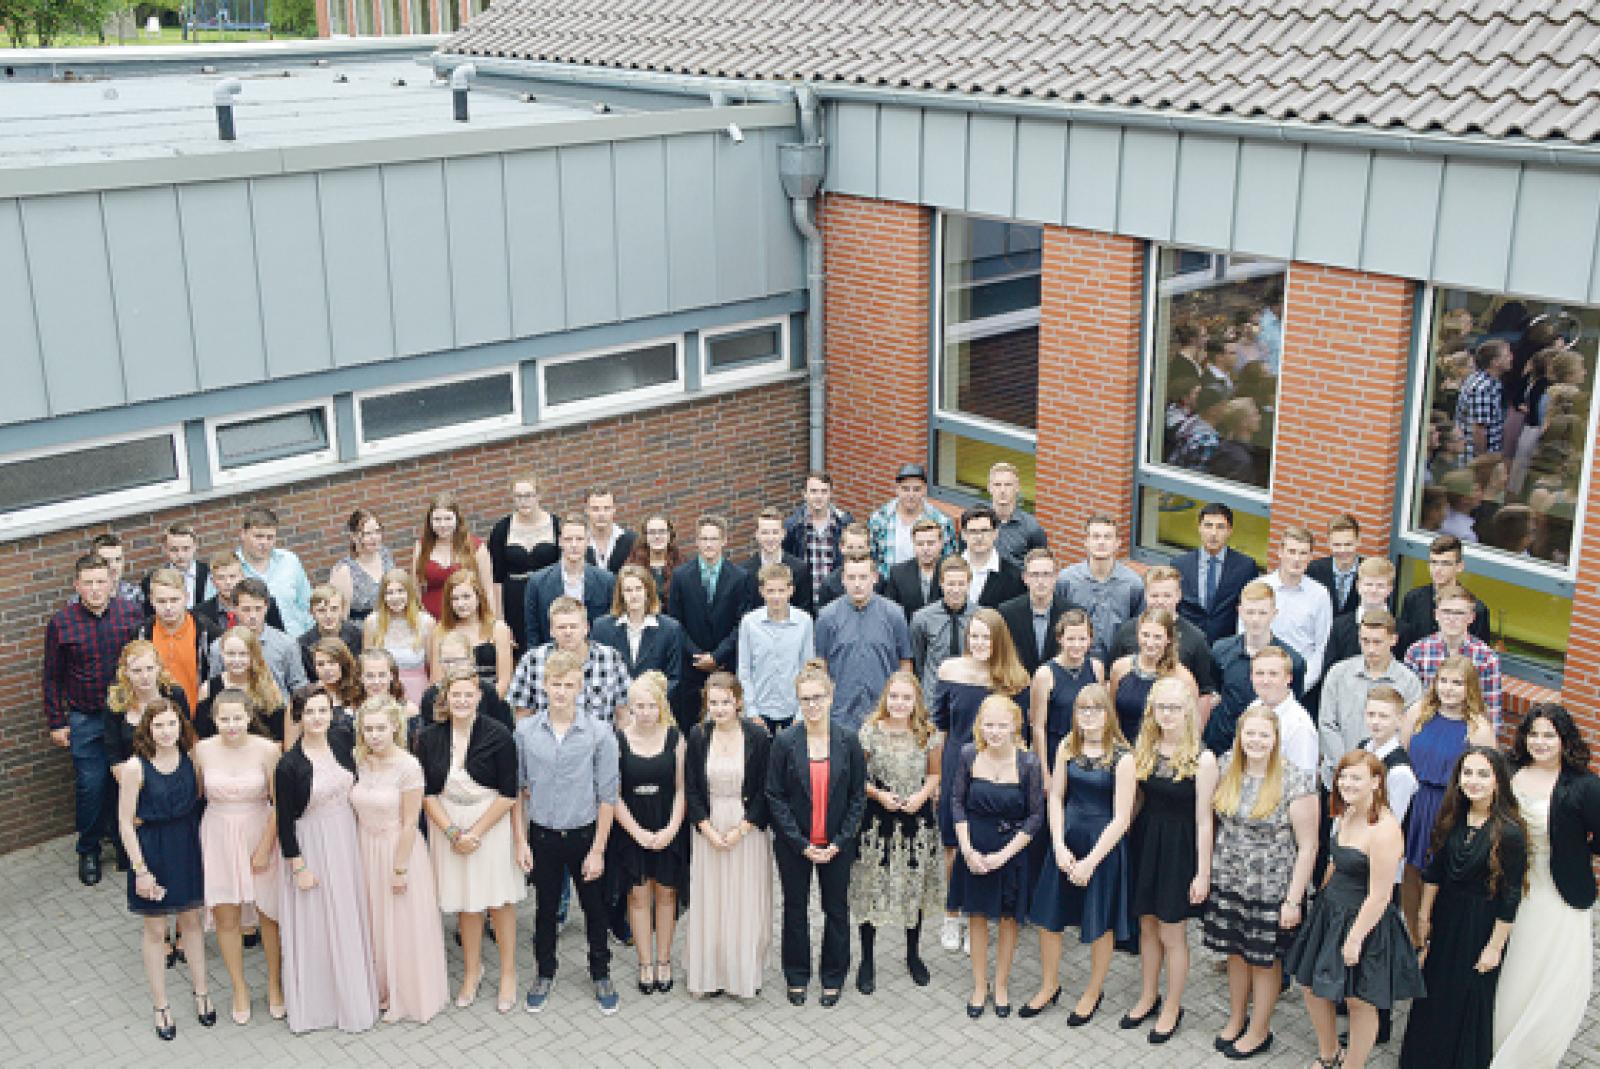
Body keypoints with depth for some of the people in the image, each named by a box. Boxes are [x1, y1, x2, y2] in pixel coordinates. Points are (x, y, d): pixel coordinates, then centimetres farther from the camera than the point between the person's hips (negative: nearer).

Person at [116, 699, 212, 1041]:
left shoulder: (190, 757, -7)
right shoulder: (136, 767, -18)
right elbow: (125, 821, -14)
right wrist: (140, 870, -14)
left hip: (188, 846, 3)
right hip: (151, 849, -3)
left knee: (191, 920, 17)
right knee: (155, 930, 10)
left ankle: (201, 993, 33)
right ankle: (161, 1006, 24)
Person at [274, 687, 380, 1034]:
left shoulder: (342, 740, -6)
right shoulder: (289, 765, -18)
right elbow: (284, 821, -13)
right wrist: (298, 867, -12)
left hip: (347, 838, 5)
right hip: (311, 845, -5)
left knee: (349, 918, 15)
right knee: (315, 925, 6)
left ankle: (353, 997, 32)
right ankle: (317, 1004, 23)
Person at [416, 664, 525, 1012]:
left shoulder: (498, 736, -13)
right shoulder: (429, 738, -4)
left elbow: (508, 794, -10)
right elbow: (427, 793, -2)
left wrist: (475, 832, -12)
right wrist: (453, 833, -12)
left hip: (493, 823, -2)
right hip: (448, 827, 2)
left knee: (499, 900, 5)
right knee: (465, 902, 12)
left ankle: (508, 974, 20)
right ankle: (472, 970, 30)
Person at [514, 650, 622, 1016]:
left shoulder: (600, 733, -12)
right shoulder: (525, 731, -6)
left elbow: (607, 796, -9)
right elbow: (517, 786, 4)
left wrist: (598, 849, -9)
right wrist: (520, 840, 1)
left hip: (585, 834, -1)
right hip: (543, 836, 2)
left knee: (594, 908, 11)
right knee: (545, 907, 15)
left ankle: (601, 975, 30)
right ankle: (545, 974, 34)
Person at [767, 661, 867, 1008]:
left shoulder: (848, 739, -7)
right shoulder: (785, 741, -9)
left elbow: (858, 796, -2)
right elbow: (775, 796, -7)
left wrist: (839, 842, -9)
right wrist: (803, 844, -11)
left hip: (836, 844, 0)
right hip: (793, 844, 0)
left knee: (836, 910, 11)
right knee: (795, 909, 12)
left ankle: (833, 978, 28)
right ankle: (797, 977, 29)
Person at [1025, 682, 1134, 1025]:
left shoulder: (1122, 757, -15)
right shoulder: (1067, 747, 0)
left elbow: (1121, 819, -15)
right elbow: (1056, 797, 3)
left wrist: (1090, 862, -15)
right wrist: (1059, 846, -8)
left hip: (1103, 843, -4)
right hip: (1066, 839, 4)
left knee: (1100, 924, 10)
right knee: (1048, 916, 11)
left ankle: (1094, 992, 32)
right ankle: (1049, 986, 32)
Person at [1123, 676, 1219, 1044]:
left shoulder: (1202, 758, -15)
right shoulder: (1143, 748, 1)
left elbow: (1203, 819, -13)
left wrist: (1202, 873, -12)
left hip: (1179, 848, -5)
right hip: (1145, 841, 5)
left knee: (1172, 933, 7)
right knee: (1147, 927, 17)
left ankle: (1172, 1008, 25)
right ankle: (1148, 997, 35)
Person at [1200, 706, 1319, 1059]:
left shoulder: (1295, 781, -17)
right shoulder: (1227, 770, -1)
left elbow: (1308, 846, -14)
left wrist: (1293, 900, -14)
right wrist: (1206, 872, 5)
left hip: (1271, 889, -4)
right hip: (1228, 882, 4)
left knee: (1264, 960, 11)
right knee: (1235, 952, 17)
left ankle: (1259, 1031, 29)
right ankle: (1236, 1020, 37)